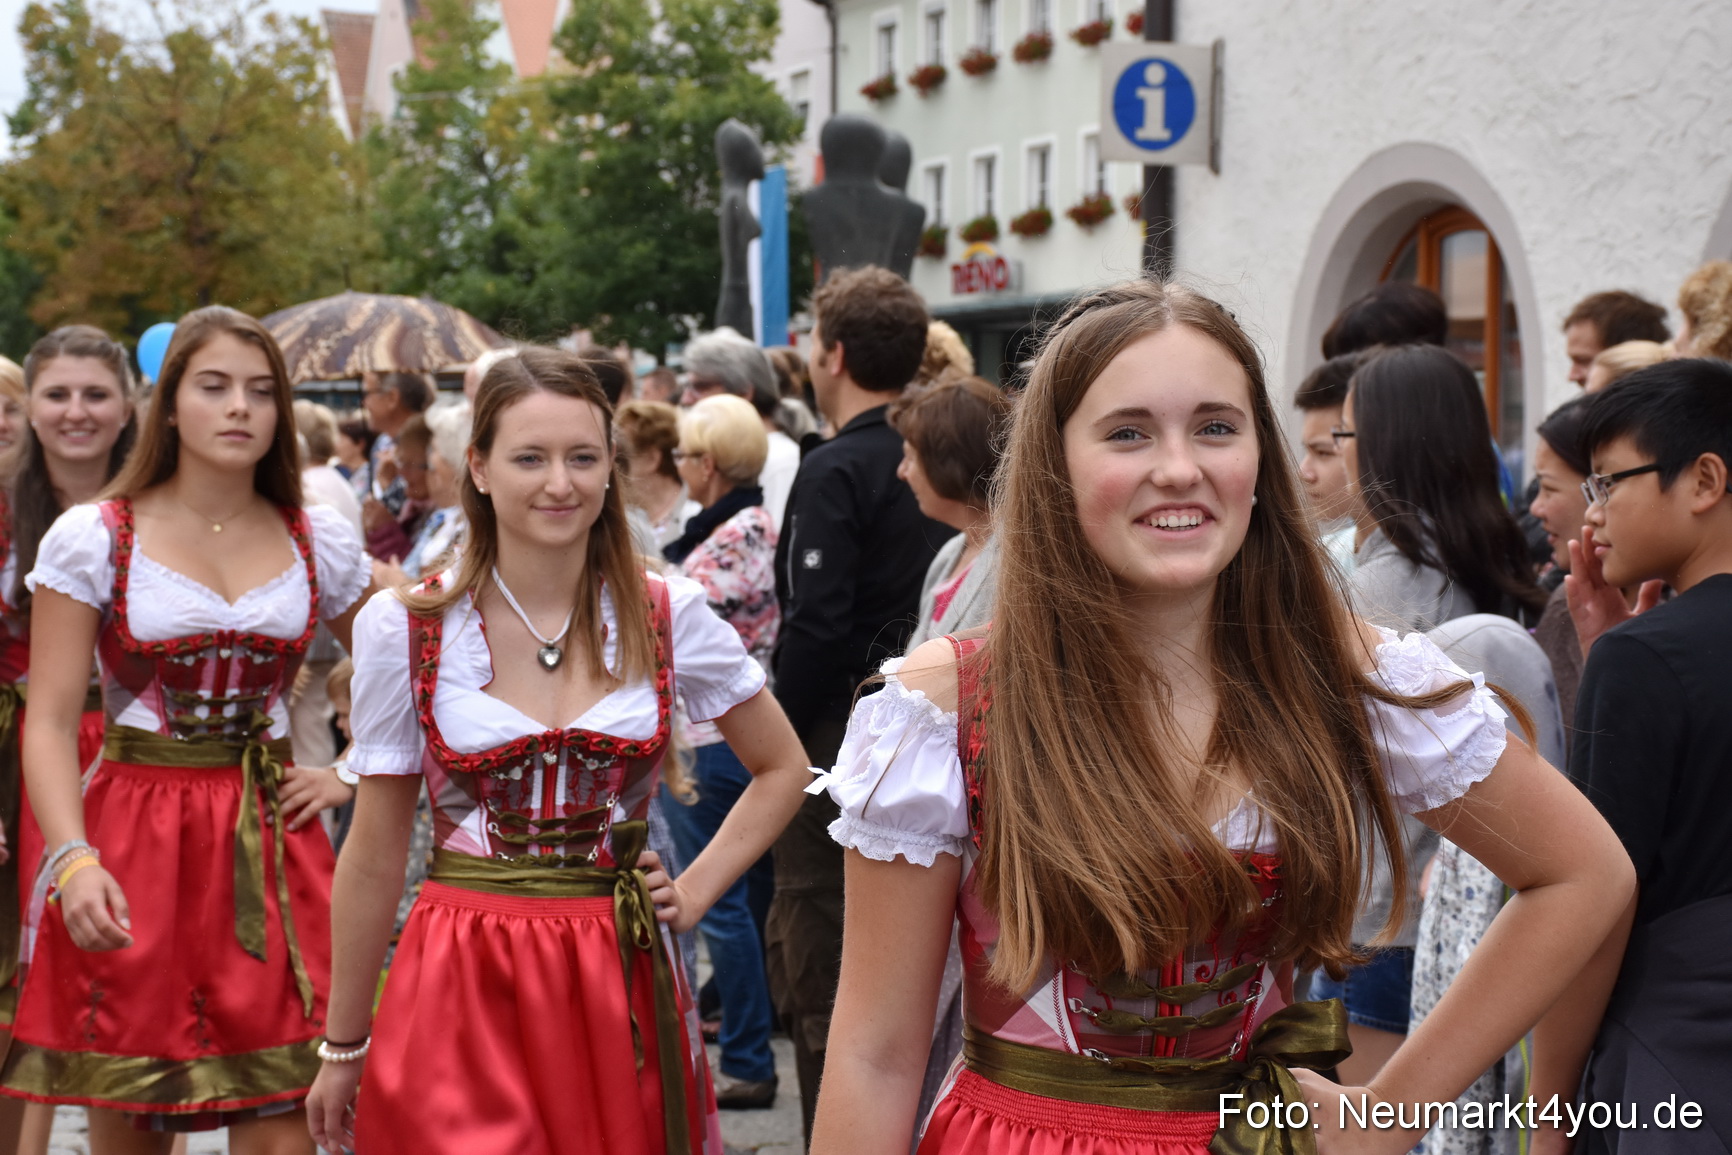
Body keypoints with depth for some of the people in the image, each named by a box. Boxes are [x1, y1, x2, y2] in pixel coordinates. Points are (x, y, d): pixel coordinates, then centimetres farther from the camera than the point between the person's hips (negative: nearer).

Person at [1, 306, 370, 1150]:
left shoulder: (320, 543, 7)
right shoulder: (93, 538, -1)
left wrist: (350, 774, 6)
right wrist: (73, 860, -17)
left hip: (271, 844, 2)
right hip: (133, 841, -2)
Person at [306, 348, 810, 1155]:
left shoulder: (669, 616, -1)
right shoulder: (405, 627, -4)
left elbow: (782, 769, 14)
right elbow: (375, 850, 3)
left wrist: (698, 890, 2)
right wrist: (344, 1046, 7)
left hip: (620, 987, 1)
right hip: (462, 992, -1)